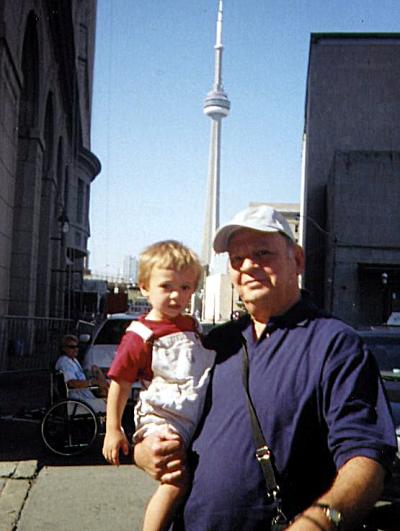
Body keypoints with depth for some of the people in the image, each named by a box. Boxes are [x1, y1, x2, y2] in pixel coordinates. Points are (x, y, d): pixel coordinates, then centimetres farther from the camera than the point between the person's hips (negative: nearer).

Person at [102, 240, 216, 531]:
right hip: (161, 419, -7)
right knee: (177, 481, -23)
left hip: (198, 417, 7)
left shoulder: (192, 325, 10)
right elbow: (120, 384, -7)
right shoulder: (140, 336, -10)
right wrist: (113, 430, -7)